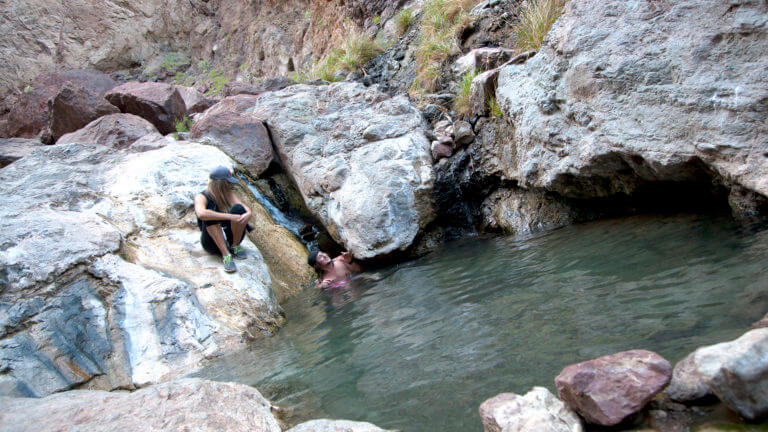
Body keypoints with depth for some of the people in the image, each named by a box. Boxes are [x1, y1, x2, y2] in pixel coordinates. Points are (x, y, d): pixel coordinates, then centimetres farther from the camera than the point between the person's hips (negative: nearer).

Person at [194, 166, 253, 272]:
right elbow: (201, 214, -33)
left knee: (238, 208, -21)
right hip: (213, 242, -3)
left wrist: (248, 214, -34)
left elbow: (246, 209, -8)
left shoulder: (228, 194, 4)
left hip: (230, 238, 3)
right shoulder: (201, 197, -10)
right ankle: (226, 255, -34)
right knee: (210, 216, -31)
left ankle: (235, 247, -11)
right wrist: (229, 217, -38)